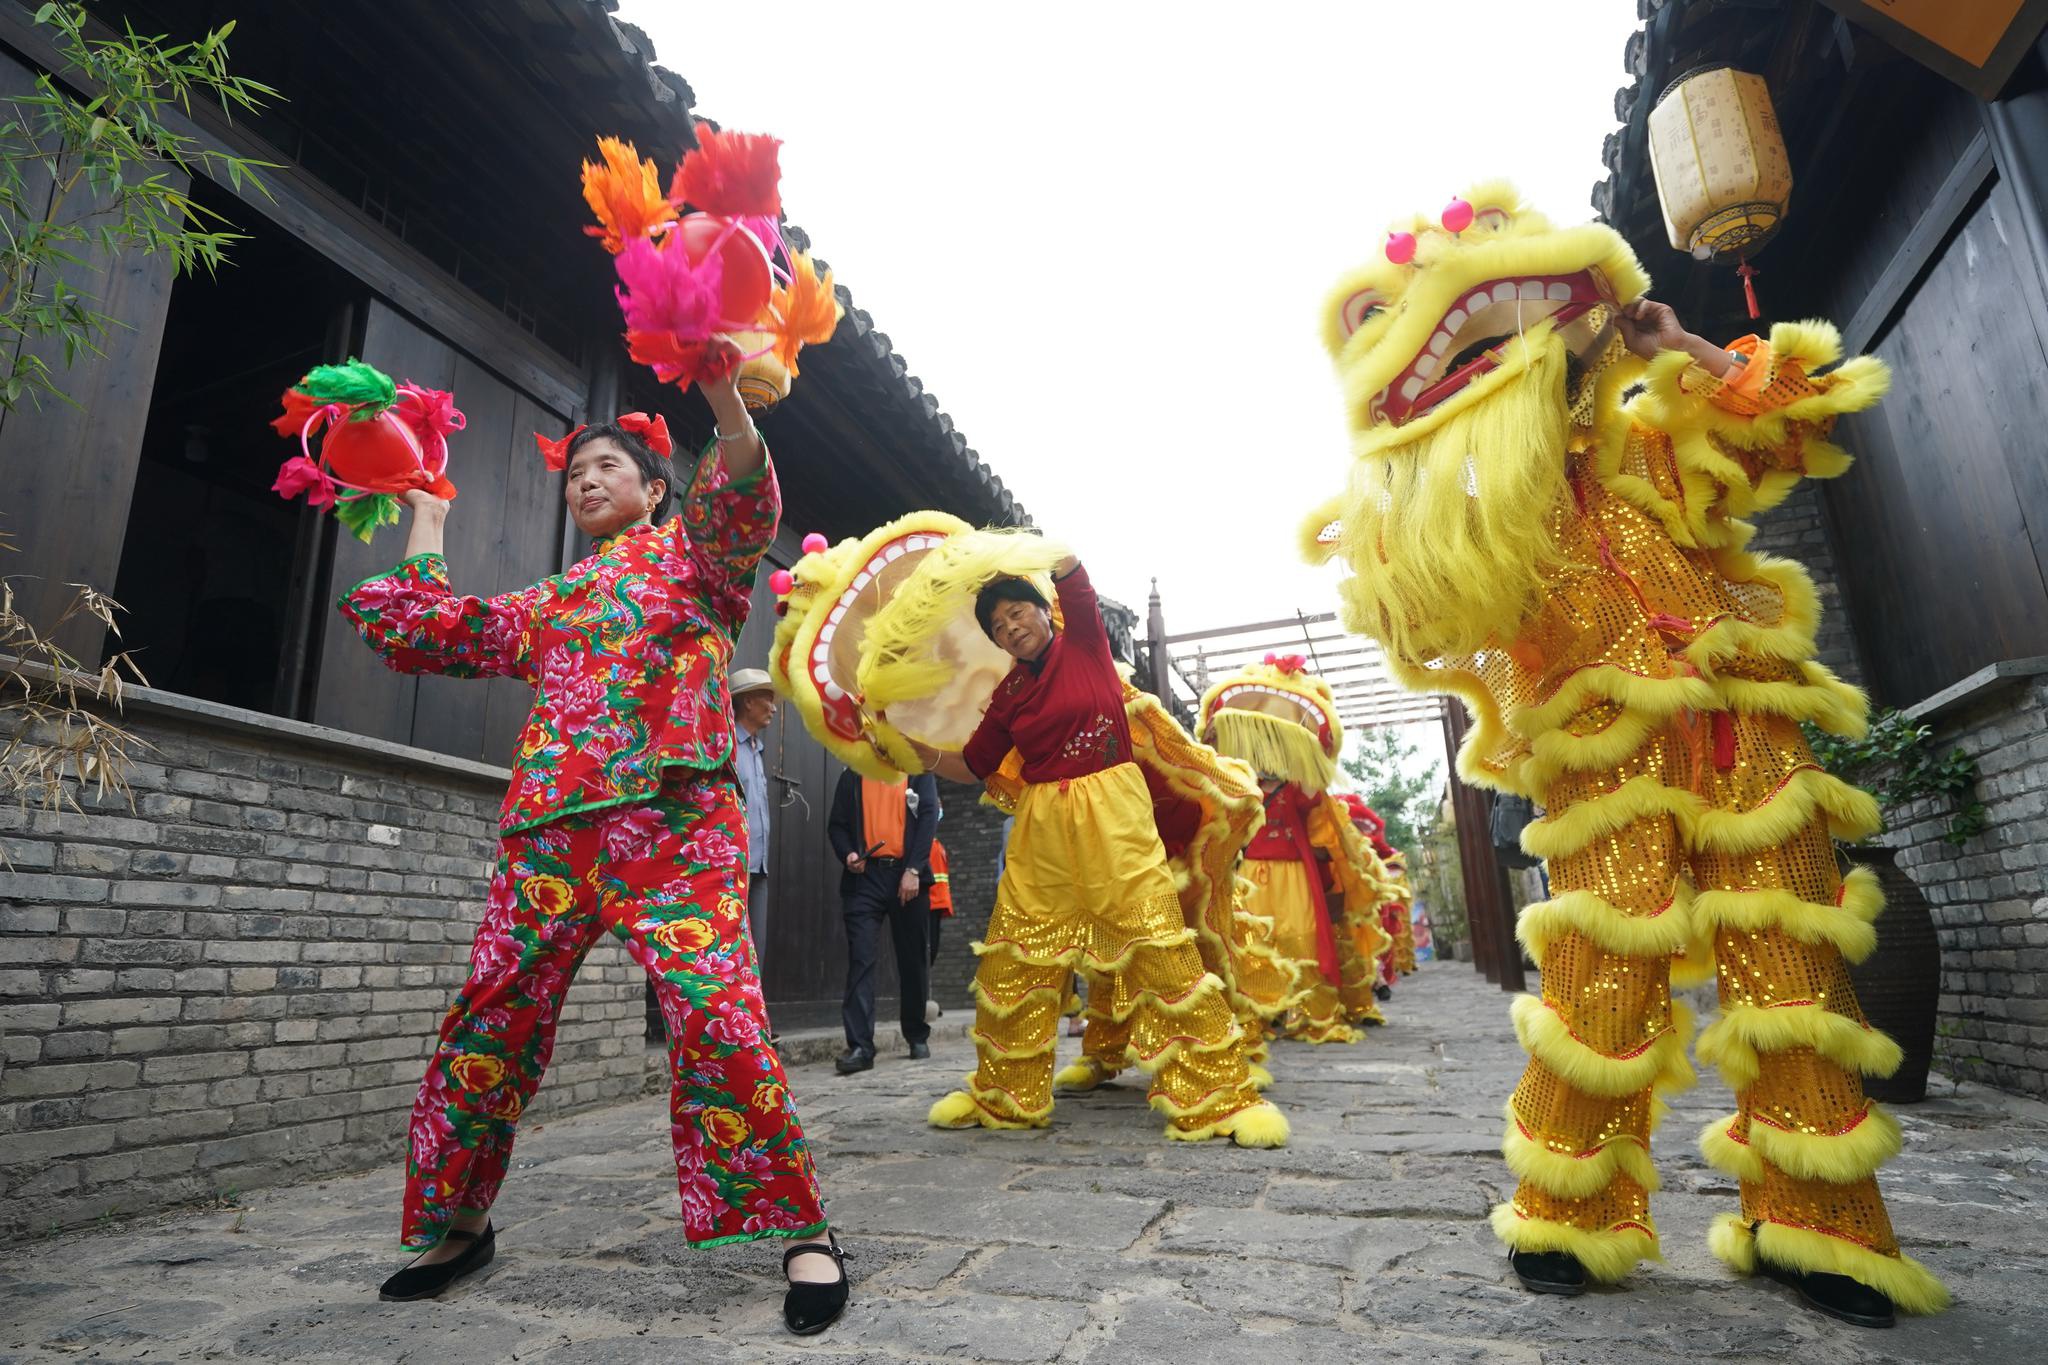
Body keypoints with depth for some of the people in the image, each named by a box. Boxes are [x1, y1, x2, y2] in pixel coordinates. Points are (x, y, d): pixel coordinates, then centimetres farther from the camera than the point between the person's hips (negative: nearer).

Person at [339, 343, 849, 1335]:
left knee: (711, 1010, -19)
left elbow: (745, 507, -8)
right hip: (550, 831, 6)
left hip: (674, 815, -5)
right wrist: (426, 517, 36)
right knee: (488, 1022, 8)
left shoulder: (689, 547, 14)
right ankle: (459, 1220, 30)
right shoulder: (540, 605, 28)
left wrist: (723, 395, -24)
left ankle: (802, 1228, -8)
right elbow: (413, 625, 29)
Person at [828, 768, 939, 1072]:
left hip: (907, 875, 0)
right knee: (860, 957, -10)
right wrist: (847, 854, -9)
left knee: (913, 958, 7)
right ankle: (859, 1046, -10)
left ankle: (918, 1037, 22)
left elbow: (929, 816, -1)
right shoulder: (852, 776, 13)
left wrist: (914, 870, -11)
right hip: (864, 876, 0)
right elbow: (836, 824, 13)